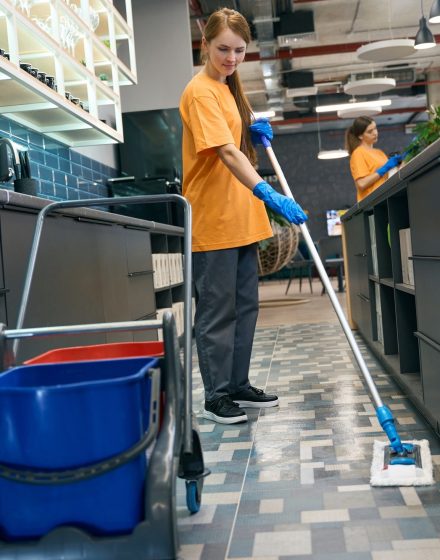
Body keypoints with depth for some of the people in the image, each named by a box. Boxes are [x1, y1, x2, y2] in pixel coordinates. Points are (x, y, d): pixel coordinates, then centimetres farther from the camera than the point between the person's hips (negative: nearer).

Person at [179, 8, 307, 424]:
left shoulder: (229, 87, 14)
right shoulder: (200, 92, -13)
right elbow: (226, 152, -28)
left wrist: (256, 132, 4)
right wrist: (269, 194, -39)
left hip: (241, 217, 9)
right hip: (212, 220, -9)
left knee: (245, 306, 13)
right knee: (217, 310, -2)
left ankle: (238, 386, 24)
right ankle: (216, 397, 10)